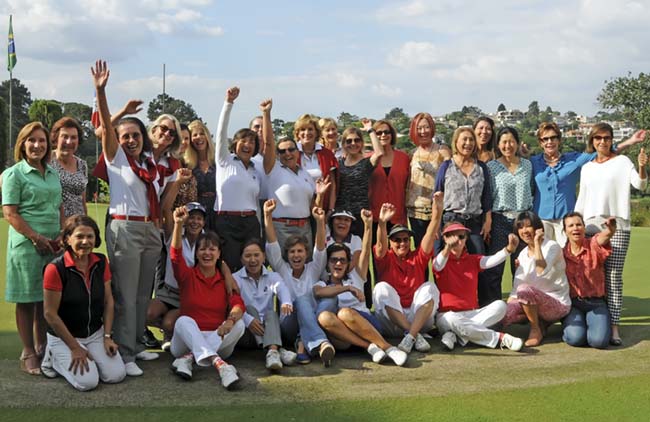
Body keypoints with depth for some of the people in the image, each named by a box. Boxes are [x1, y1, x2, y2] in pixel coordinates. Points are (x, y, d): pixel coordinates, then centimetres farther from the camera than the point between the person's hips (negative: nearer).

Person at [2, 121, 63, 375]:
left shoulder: (52, 174, 14)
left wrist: (62, 235, 3)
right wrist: (37, 238, -16)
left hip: (52, 245, 6)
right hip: (26, 245, -6)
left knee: (47, 299, 11)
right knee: (27, 300, 2)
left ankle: (42, 348, 24)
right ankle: (28, 354, 11)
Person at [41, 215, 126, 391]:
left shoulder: (101, 262, -3)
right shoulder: (55, 269, -20)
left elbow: (108, 301, 5)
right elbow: (50, 314, -16)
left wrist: (107, 336, -4)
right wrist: (75, 348, -13)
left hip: (96, 333, 5)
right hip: (64, 337, -5)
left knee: (116, 375, -12)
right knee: (87, 381, -20)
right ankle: (54, 358, 8)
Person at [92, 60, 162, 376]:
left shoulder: (149, 161, 14)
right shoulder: (116, 158, 0)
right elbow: (105, 127, -14)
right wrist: (100, 91, -25)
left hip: (151, 229, 6)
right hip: (125, 229, -6)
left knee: (143, 293, 10)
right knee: (125, 295, -7)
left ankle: (136, 344, 21)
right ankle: (123, 353, -3)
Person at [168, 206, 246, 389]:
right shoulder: (187, 276, 6)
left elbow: (238, 305, -11)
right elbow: (176, 254, -15)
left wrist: (230, 320, -36)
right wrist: (178, 224, -32)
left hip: (217, 339, 1)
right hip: (187, 339, -1)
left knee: (239, 324, -25)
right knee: (184, 321, -31)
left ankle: (188, 358, -32)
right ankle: (220, 365, -52)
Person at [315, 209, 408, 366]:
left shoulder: (355, 278, 25)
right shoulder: (322, 284, 21)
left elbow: (366, 252, 10)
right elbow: (318, 292, -6)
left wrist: (368, 225, -4)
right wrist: (348, 288, -16)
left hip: (367, 324, 0)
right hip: (341, 337, 0)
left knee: (345, 313, -33)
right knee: (324, 316, -32)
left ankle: (389, 349, -35)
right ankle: (371, 347, -37)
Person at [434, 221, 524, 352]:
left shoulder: (473, 260, 10)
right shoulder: (442, 260, 0)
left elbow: (492, 260, -11)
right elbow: (438, 265, -26)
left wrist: (509, 249, -33)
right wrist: (447, 248, -49)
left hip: (472, 314, 4)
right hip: (447, 315, -4)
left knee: (500, 305, -19)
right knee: (452, 319, -39)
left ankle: (455, 335, -26)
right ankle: (500, 338, -27)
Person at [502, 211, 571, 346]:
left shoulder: (552, 246, -8)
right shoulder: (523, 254, 12)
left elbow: (541, 271, -29)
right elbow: (516, 287, 8)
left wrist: (537, 243, -24)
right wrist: (506, 307, -6)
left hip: (558, 304, -6)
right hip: (535, 303, 6)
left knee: (524, 289, -34)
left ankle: (536, 330, -13)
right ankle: (539, 322, 4)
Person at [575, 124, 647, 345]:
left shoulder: (622, 161, 3)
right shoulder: (587, 168, 16)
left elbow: (639, 185, -10)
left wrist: (642, 168, -29)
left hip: (617, 226, -4)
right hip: (591, 226, 4)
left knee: (613, 276, -8)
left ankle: (614, 327, -7)